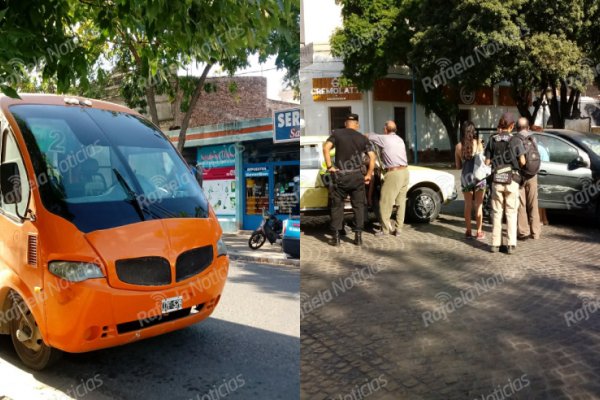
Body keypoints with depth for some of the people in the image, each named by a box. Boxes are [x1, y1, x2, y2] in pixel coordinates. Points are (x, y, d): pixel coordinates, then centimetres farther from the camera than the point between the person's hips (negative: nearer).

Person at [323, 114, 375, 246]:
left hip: (340, 176, -1)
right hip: (357, 176, 1)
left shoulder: (337, 133, 2)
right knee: (358, 206, 11)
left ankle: (336, 236, 5)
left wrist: (329, 166, -9)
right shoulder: (363, 138, 6)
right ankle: (358, 236, 8)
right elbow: (372, 157, -2)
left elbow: (326, 148, -13)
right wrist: (368, 175, 5)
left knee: (337, 206, 8)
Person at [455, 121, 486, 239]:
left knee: (468, 205, 11)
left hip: (465, 177, 2)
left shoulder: (458, 146, 1)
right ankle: (479, 232, 9)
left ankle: (468, 231, 14)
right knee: (479, 205, 5)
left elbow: (458, 166, 6)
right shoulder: (478, 144, -6)